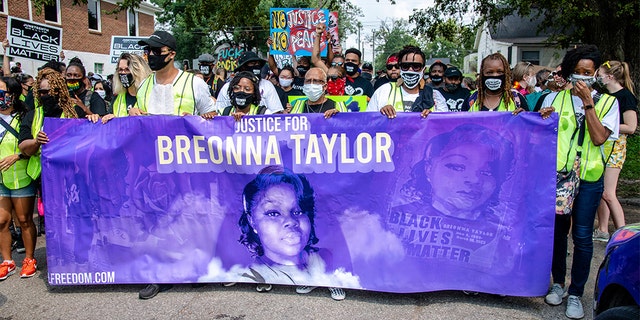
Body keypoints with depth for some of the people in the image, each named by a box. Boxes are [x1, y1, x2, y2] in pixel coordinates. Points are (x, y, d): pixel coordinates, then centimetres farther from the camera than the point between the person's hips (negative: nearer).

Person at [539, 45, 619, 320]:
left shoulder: (607, 102, 4)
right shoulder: (554, 98, 7)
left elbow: (598, 138, -11)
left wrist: (587, 102, -12)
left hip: (589, 178, -1)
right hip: (557, 174, 2)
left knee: (582, 236, -1)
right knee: (557, 230, 9)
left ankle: (575, 293, 13)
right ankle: (558, 283, 27)